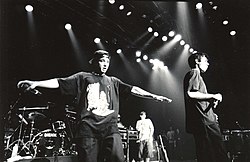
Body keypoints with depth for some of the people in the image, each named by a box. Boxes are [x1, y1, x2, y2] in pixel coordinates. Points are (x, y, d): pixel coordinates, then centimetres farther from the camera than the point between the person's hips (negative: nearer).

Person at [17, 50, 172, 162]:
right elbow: (59, 82, 6)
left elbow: (133, 89, 17)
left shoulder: (113, 81, 22)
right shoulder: (83, 77, 14)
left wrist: (154, 96, 11)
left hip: (110, 127, 2)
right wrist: (36, 83, -6)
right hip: (88, 127, -1)